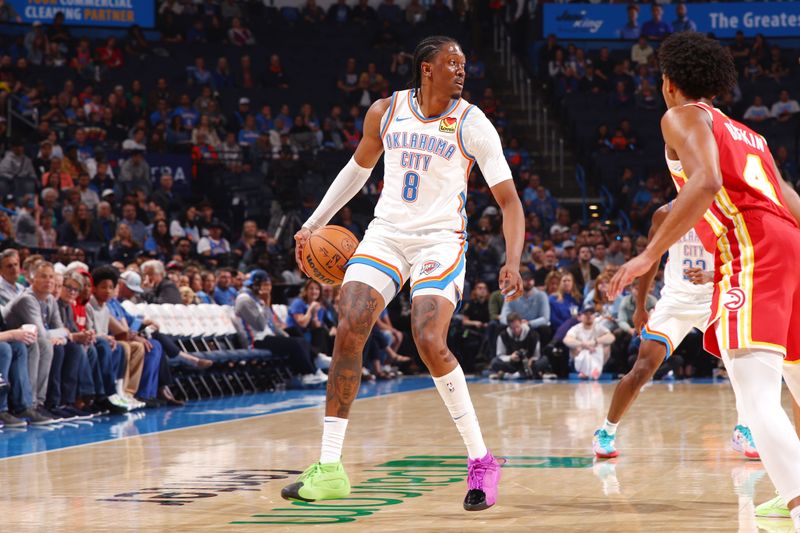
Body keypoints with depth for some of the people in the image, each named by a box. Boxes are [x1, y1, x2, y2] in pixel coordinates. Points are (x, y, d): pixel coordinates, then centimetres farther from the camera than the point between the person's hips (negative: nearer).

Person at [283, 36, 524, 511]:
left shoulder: (473, 125, -8)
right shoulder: (385, 112, 2)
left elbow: (509, 200, -10)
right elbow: (358, 168, 21)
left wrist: (513, 262, -25)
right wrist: (315, 223, 20)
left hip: (440, 240, -4)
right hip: (386, 234, 4)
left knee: (430, 343, -24)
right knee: (348, 333, -12)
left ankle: (482, 462, -10)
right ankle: (330, 469, -5)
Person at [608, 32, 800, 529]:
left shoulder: (683, 117, 8)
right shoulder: (748, 134, 31)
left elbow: (707, 181, -12)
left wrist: (650, 254, -13)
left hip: (751, 247, -8)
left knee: (758, 396, -20)